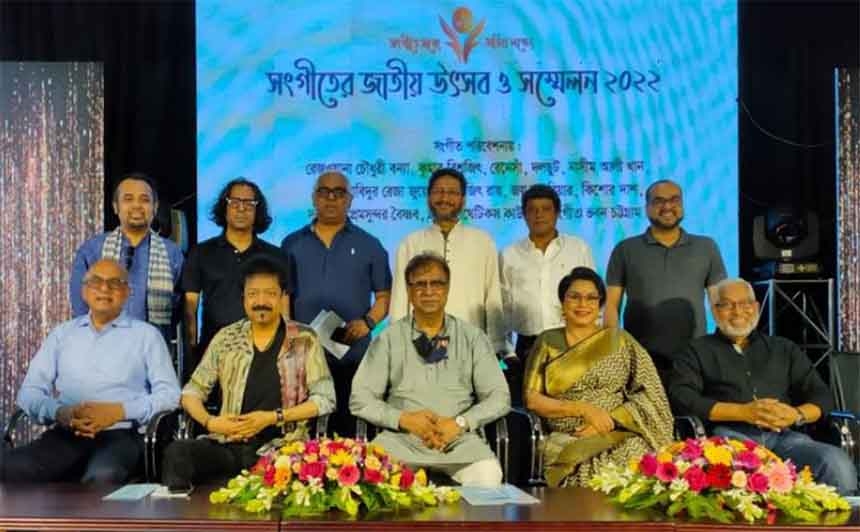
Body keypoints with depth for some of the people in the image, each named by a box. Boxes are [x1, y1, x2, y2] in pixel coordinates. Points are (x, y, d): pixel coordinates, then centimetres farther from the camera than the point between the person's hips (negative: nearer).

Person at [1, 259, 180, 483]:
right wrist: (60, 412, -9)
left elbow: (169, 394, 3)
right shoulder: (62, 333, 20)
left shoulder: (146, 335, 11)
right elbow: (30, 391, 12)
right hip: (65, 433, 3)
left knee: (103, 476, -38)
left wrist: (120, 411, -13)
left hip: (120, 434, -3)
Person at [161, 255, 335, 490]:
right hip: (229, 444, 2)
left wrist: (273, 417, -10)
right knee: (177, 452, -27)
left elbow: (325, 399, 2)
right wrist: (209, 422, -6)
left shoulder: (304, 340, 6)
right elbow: (192, 392, 16)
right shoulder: (226, 338, 13)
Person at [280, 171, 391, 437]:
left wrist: (367, 322, -9)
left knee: (345, 429, 1)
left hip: (352, 356, -1)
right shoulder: (292, 244, 12)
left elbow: (385, 295, 9)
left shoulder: (369, 245, 8)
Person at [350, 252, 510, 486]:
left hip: (459, 439, 1)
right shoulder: (389, 338, 7)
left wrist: (460, 423, -10)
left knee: (488, 474, -30)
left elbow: (499, 397, 6)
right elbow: (360, 399, 4)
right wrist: (404, 419, -11)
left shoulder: (472, 337, 9)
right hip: (401, 438, 0)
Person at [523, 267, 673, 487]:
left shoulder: (620, 340, 12)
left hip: (620, 436, 1)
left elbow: (650, 397, 5)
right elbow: (532, 399, 4)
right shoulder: (548, 342, 13)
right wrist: (584, 409, -8)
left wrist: (609, 422, -10)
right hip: (566, 441, 0)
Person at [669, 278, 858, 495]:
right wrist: (743, 412, -11)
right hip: (731, 435, -3)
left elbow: (821, 396, 19)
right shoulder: (698, 351, 17)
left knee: (837, 463, -28)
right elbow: (681, 398, 0)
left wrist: (797, 415, -6)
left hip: (784, 435, 3)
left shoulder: (785, 349, 27)